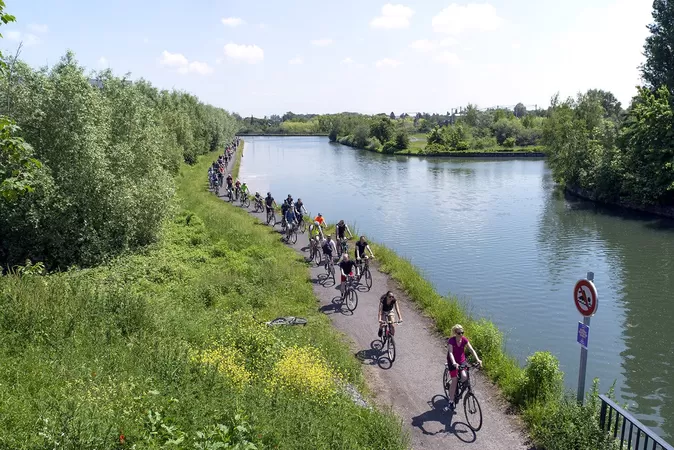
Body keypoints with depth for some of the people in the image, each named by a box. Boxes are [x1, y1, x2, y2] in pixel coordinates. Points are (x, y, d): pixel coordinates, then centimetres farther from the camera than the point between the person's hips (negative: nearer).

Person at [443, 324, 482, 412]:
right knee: (454, 381, -9)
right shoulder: (451, 341, -21)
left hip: (462, 361, 3)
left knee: (464, 377, -20)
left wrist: (477, 359, -28)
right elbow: (450, 353, -32)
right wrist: (454, 363, -48)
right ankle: (451, 403, -2)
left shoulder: (464, 340, -10)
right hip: (453, 362, -3)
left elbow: (472, 350, -13)